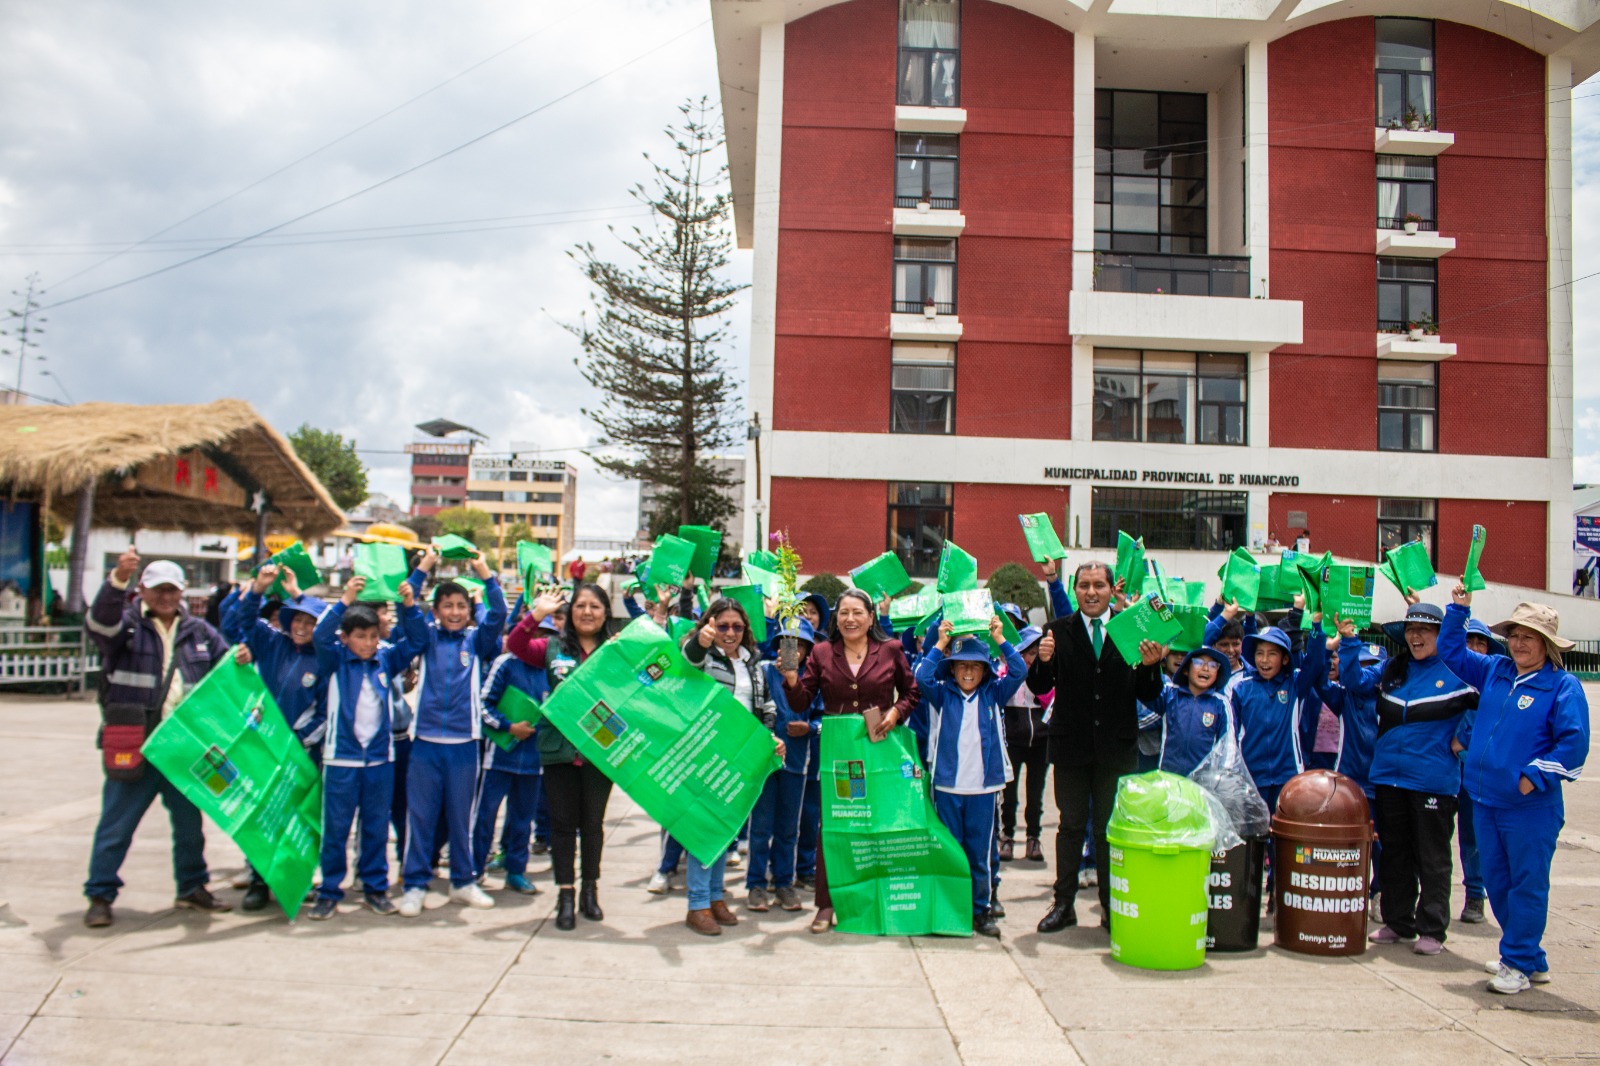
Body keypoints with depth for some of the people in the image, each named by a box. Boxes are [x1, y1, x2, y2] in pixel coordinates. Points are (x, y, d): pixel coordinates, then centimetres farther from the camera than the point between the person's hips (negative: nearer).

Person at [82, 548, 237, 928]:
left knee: (190, 820, 15)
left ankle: (192, 888, 29)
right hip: (134, 747, -4)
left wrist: (238, 659, -6)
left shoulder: (198, 631, 11)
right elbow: (100, 623, -25)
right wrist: (118, 579, -43)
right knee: (116, 824, 1)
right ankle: (100, 896, 15)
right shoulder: (127, 623, -3)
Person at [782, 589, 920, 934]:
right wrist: (791, 678, -18)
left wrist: (896, 712, -7)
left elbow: (911, 691, 11)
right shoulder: (821, 653, 4)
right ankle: (826, 904, 9)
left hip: (879, 747, 0)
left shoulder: (891, 650, 3)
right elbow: (802, 701, 1)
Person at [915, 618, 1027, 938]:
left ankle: (981, 909, 18)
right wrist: (941, 644, -15)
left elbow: (1019, 672, -6)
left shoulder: (993, 695, 5)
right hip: (947, 785, -1)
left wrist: (1000, 639, -10)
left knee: (980, 852, 7)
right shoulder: (942, 695, 2)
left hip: (983, 785, 1)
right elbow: (922, 677, -14)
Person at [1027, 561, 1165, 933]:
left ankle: (1112, 906, 20)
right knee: (1071, 826, 9)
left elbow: (1148, 695, 0)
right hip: (1071, 746, 0)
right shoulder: (1058, 631, 1)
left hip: (1117, 748, 0)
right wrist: (1043, 661, -22)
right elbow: (1038, 687, -3)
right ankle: (1064, 904, 19)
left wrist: (1150, 666, -19)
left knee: (1112, 829, 9)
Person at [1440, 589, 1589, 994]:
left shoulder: (1563, 685, -8)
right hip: (1486, 801, 7)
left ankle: (1518, 964, 8)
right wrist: (1458, 609, 14)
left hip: (1531, 806, -7)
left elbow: (1574, 742, -15)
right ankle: (1531, 959, 27)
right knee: (1497, 883, 13)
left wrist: (1534, 777, -17)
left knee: (1527, 885, 0)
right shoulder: (1495, 671, 10)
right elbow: (1451, 652, 23)